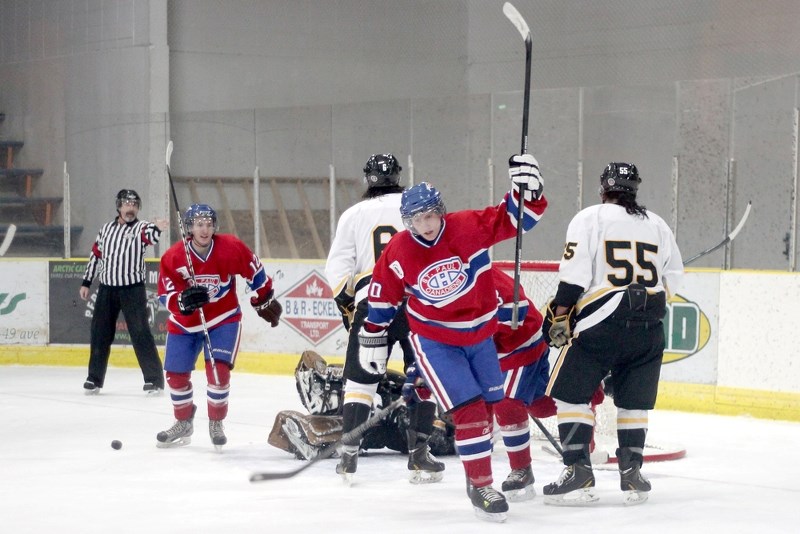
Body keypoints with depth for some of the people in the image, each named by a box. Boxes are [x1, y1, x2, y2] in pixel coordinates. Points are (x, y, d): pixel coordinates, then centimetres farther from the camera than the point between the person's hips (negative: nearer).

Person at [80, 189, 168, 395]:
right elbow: (96, 255, 17)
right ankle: (95, 378, 19)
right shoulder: (106, 229, 10)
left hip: (133, 289, -4)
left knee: (140, 332, -9)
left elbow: (150, 235, -28)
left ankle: (154, 378, -5)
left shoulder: (140, 228, -4)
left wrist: (156, 228, -51)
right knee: (100, 332, 8)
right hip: (107, 288, 4)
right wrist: (86, 282, 16)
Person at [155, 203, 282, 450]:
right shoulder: (173, 258, -18)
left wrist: (264, 300, 11)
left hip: (224, 319, -2)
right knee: (176, 374, 5)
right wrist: (184, 301, -38)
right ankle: (183, 424, 30)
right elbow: (165, 296, -17)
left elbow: (254, 271, 0)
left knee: (218, 370, -17)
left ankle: (216, 423, 5)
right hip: (184, 324, 2)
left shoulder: (231, 248, -18)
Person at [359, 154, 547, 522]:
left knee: (499, 402, 12)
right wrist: (372, 338, 6)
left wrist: (526, 189, -34)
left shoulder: (469, 228, -17)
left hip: (481, 334, 3)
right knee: (469, 409, -15)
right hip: (435, 342, -3)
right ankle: (480, 486, -6)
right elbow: (382, 297, 0)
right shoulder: (398, 253, -15)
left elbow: (513, 218, -15)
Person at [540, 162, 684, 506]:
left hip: (600, 323, -4)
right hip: (649, 329, 4)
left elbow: (574, 274, -9)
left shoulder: (589, 219, 0)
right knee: (634, 402, 14)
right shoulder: (658, 225, 13)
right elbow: (674, 277, 18)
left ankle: (578, 474, -4)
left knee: (570, 394, 4)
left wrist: (560, 316, -4)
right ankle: (632, 475, 10)